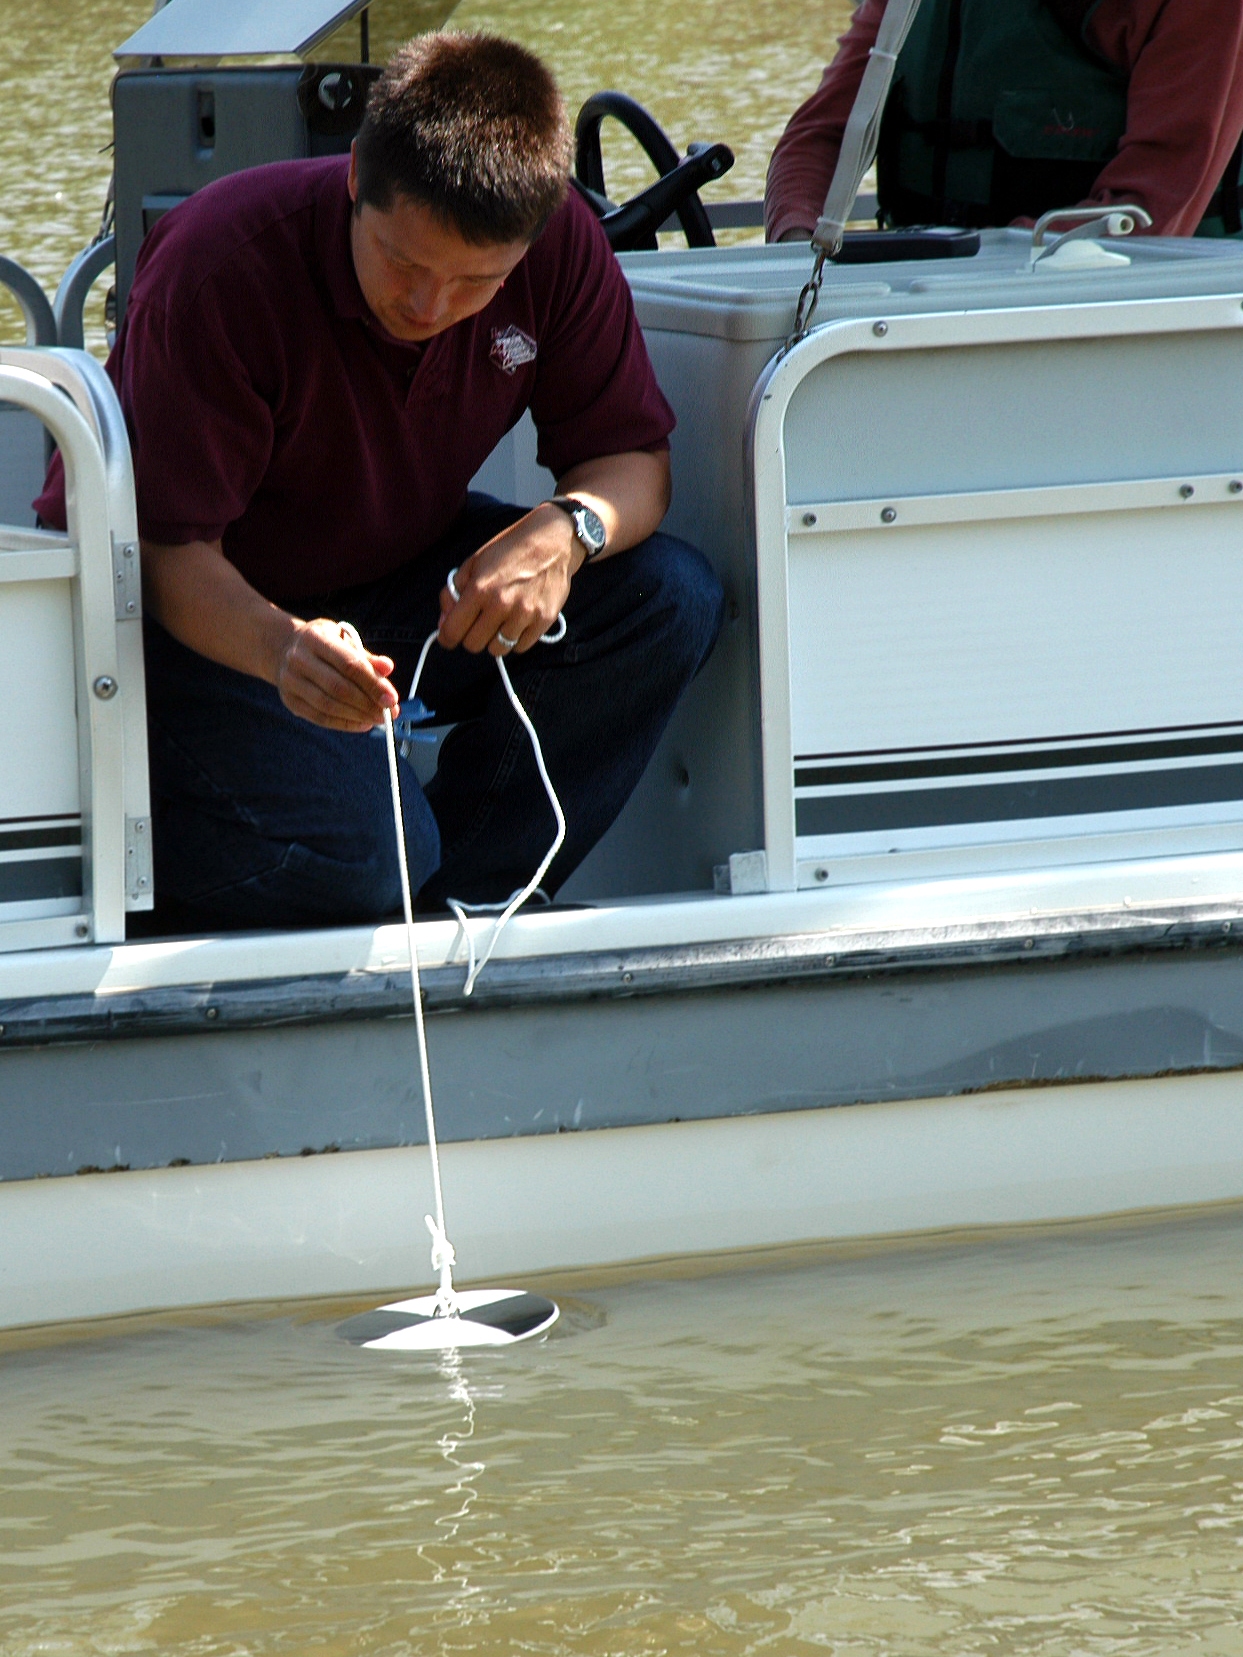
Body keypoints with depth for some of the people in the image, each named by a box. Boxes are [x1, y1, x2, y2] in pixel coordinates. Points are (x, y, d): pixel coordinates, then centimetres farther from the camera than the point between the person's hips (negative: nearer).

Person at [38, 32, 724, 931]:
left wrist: (570, 530, -34)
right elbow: (167, 548, -28)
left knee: (672, 600, -18)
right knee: (351, 852, -30)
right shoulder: (221, 267, -29)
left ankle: (454, 907, -8)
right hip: (212, 608, -5)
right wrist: (280, 648, -51)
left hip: (395, 570, 6)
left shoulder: (559, 244, -16)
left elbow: (633, 458, -8)